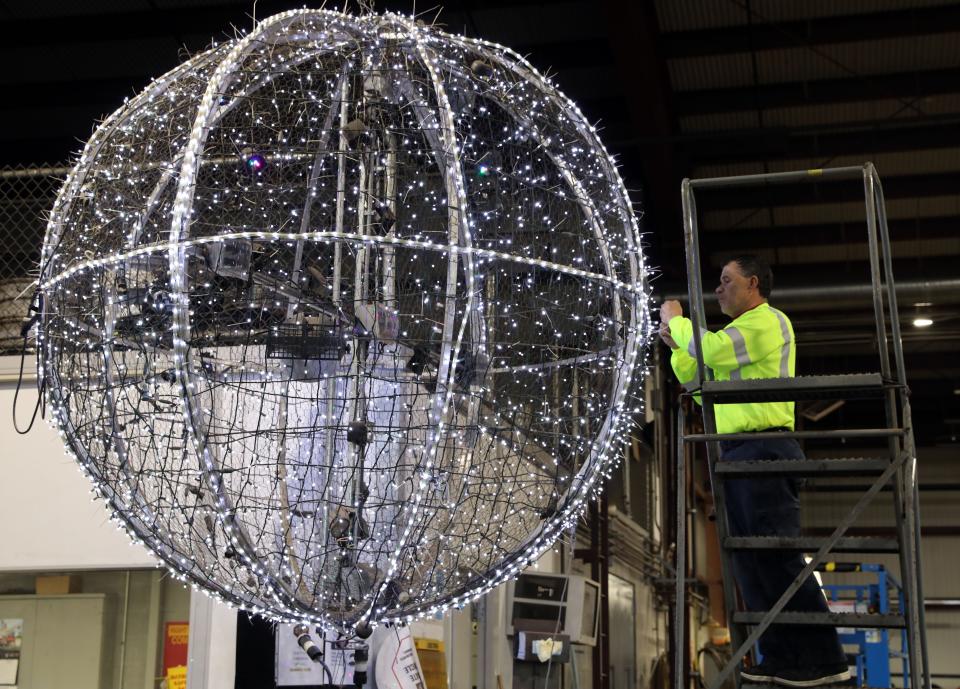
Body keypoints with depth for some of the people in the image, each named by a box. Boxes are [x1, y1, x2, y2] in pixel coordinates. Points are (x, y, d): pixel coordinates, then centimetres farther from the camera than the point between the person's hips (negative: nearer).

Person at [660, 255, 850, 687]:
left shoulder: (768, 320, -3)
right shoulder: (737, 337, 27)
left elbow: (712, 349, -19)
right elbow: (702, 384, 28)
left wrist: (676, 320, -2)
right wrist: (677, 347, 16)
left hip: (763, 449, -10)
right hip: (737, 453, 10)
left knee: (777, 554, -14)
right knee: (750, 558, 6)